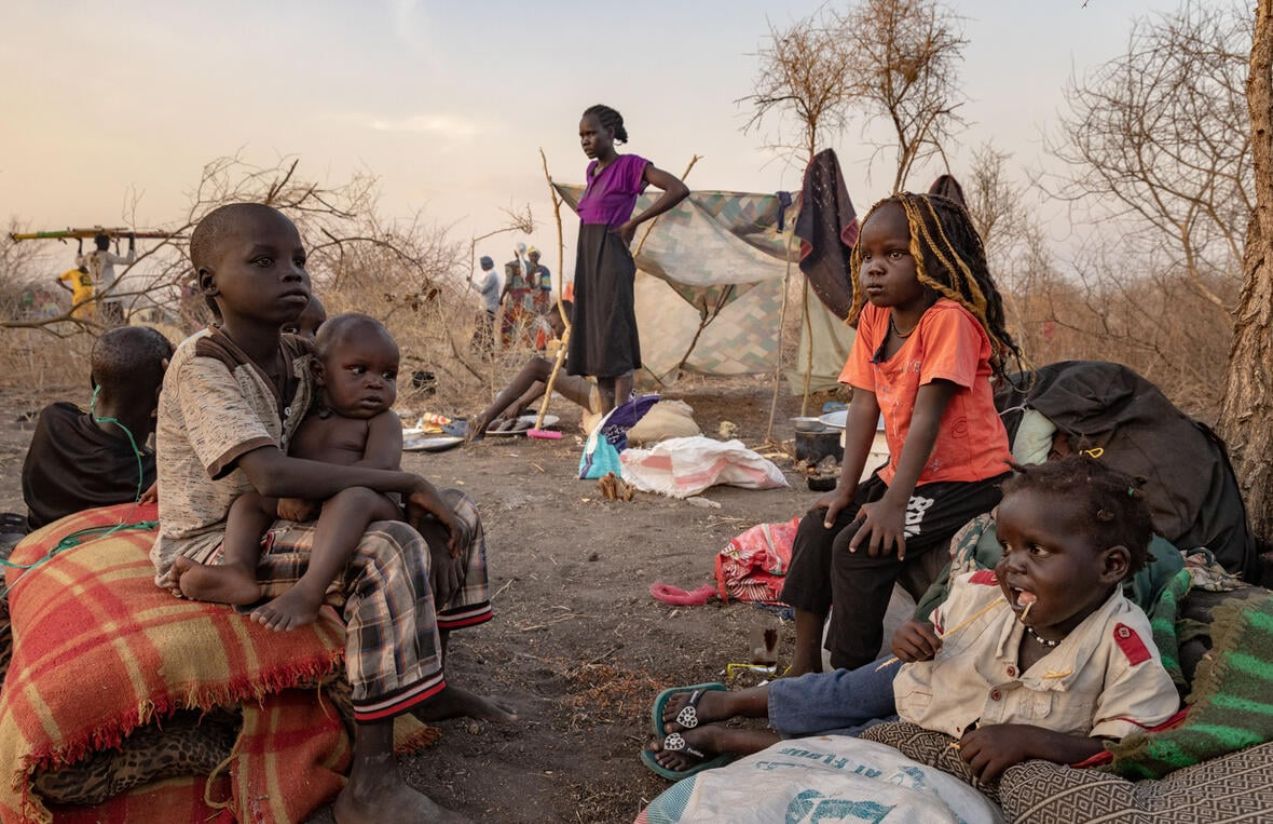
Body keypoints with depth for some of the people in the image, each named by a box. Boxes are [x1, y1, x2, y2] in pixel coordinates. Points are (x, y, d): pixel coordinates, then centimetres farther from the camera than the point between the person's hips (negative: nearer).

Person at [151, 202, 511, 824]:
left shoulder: (298, 358, 5)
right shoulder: (202, 365, -20)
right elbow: (271, 475, -34)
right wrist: (407, 485, -30)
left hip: (272, 530, 9)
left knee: (455, 515, 4)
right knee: (388, 550, -34)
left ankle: (427, 686, 18)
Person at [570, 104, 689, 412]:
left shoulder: (630, 165, -7)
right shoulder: (592, 170, 16)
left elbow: (679, 189, -17)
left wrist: (634, 222, -15)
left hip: (611, 261, -8)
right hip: (587, 262, 8)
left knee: (614, 343, -9)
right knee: (594, 347, 7)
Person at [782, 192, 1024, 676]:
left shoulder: (949, 319, -21)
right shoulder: (873, 317, 2)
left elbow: (927, 416, -26)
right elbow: (864, 405, -1)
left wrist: (893, 504, -28)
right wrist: (846, 489, -7)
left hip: (967, 477, -8)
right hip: (903, 470, 8)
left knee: (858, 548, -21)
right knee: (818, 527, 1)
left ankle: (848, 676, -3)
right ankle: (804, 666, 11)